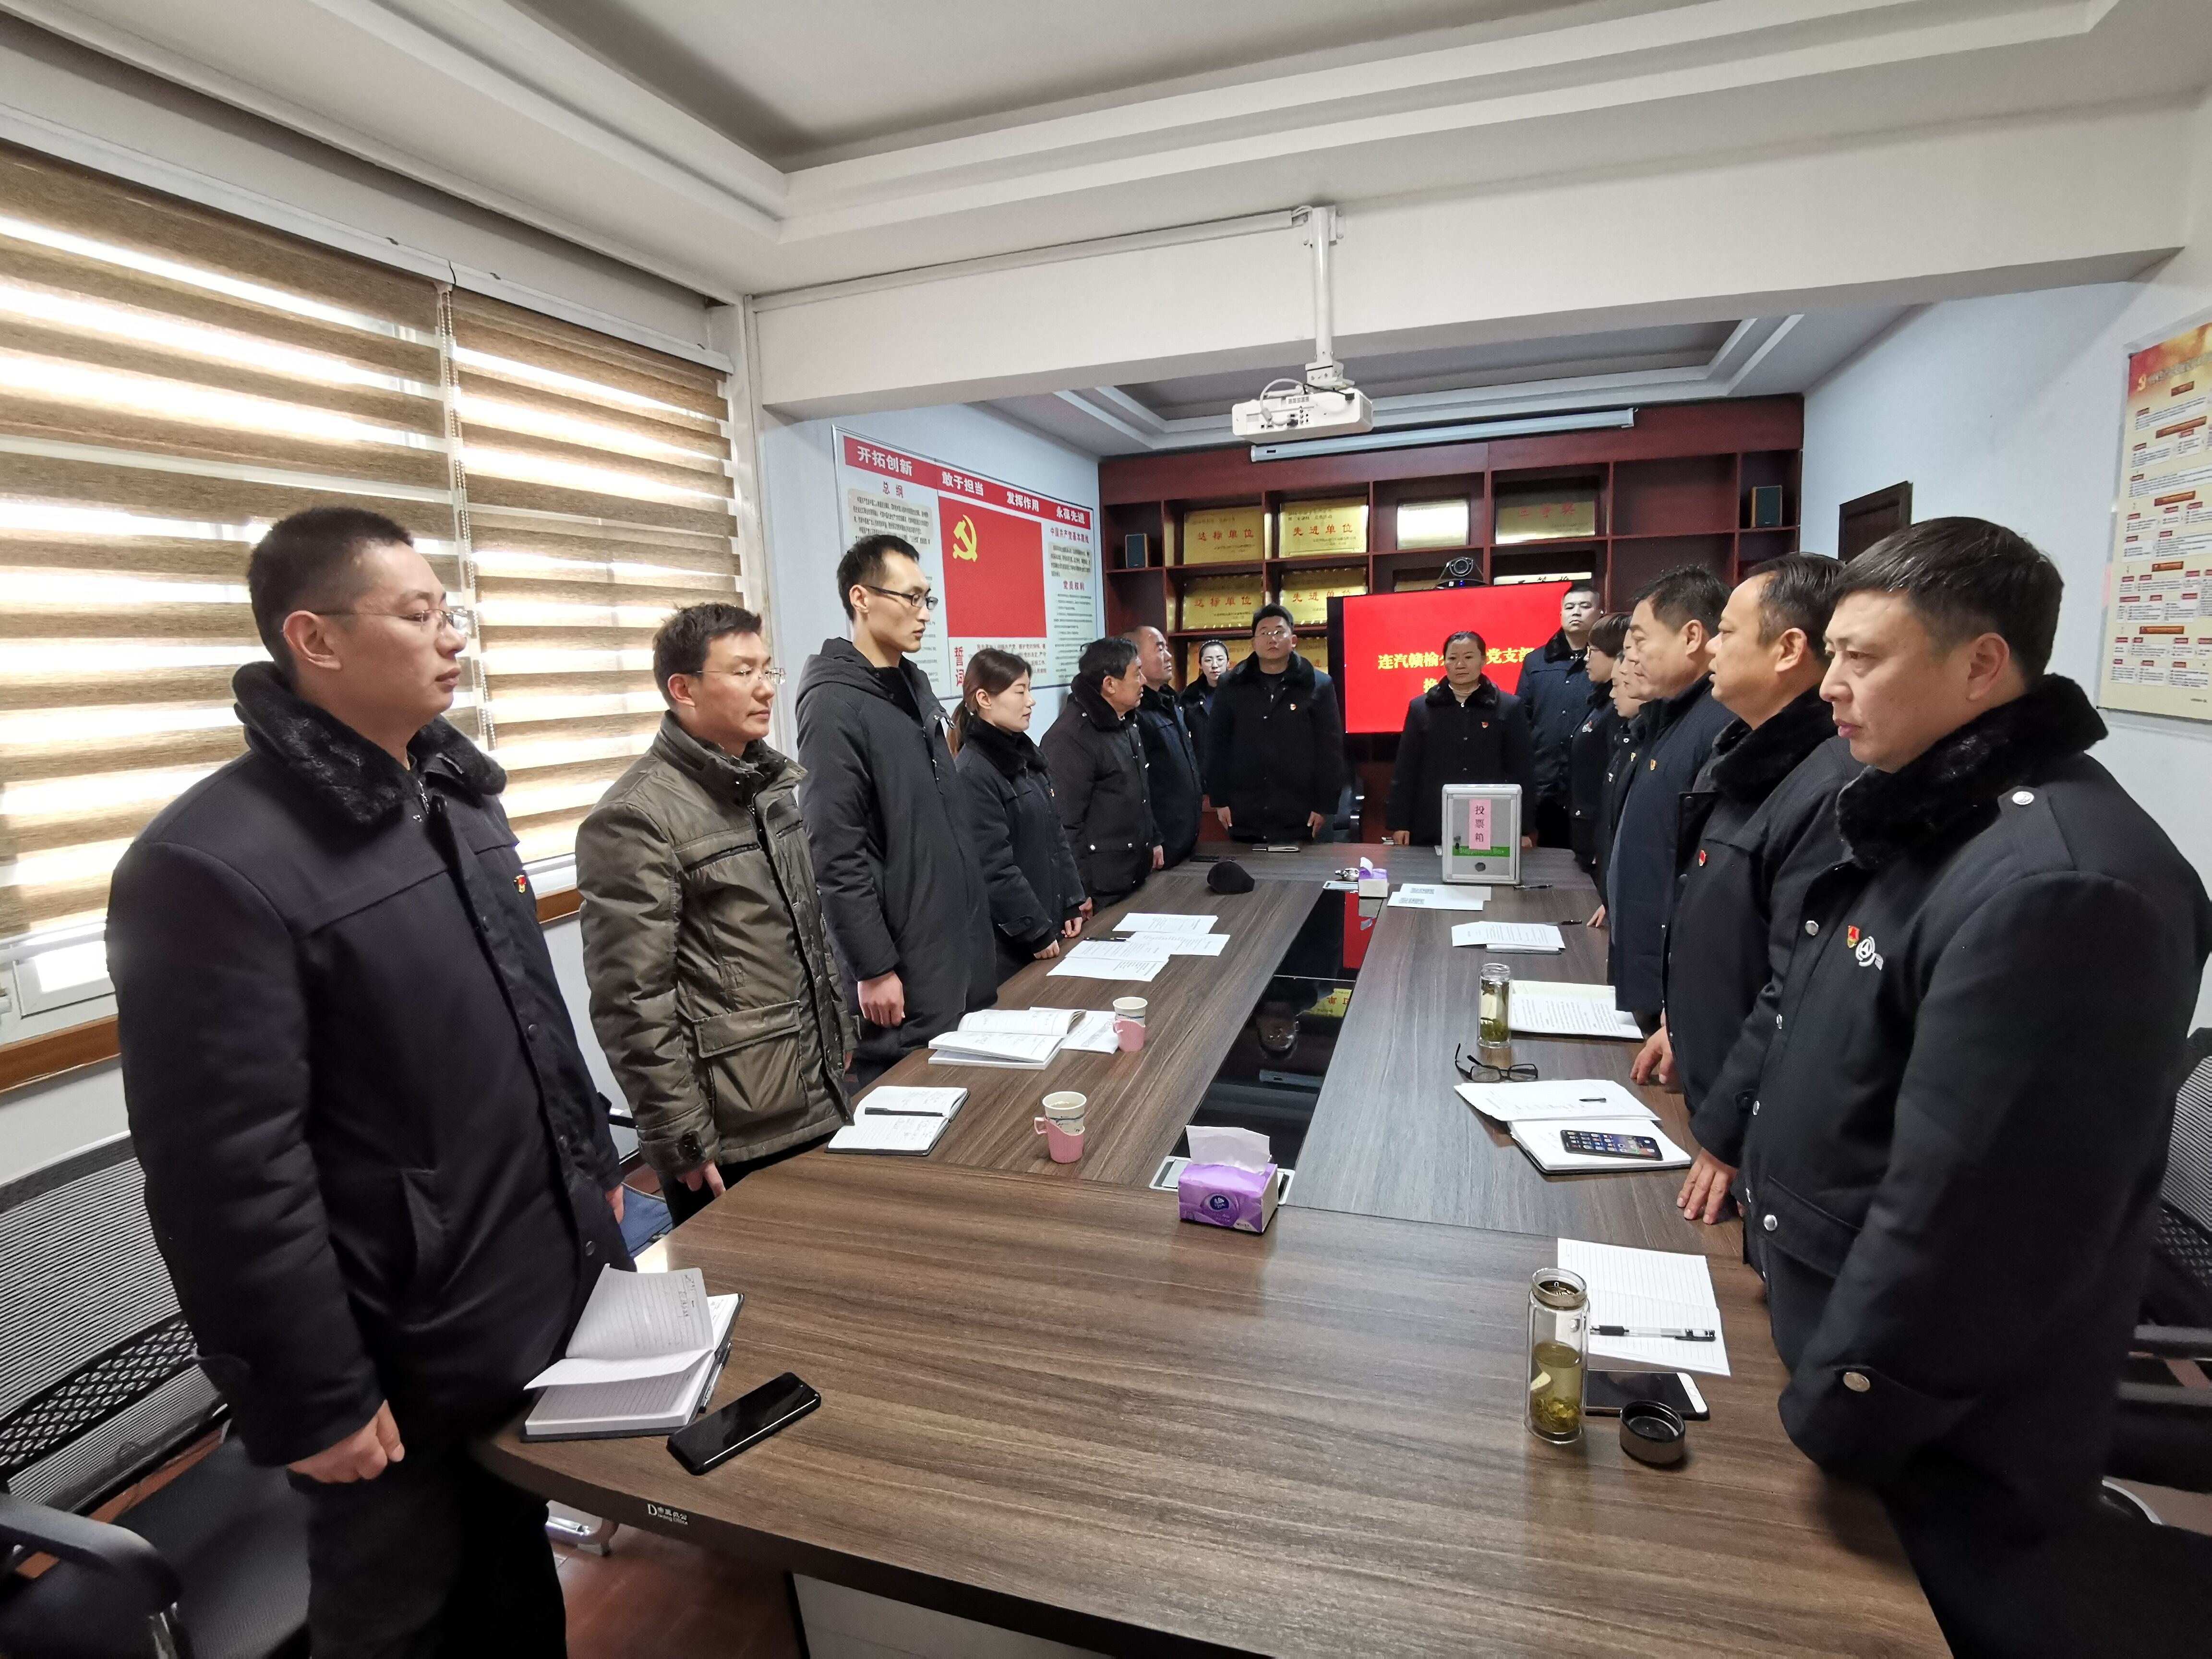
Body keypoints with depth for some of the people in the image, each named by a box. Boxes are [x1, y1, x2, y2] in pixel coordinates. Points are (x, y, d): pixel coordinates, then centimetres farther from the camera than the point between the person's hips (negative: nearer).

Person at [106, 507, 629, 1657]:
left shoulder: (458, 797, 5)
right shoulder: (213, 865, -22)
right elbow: (229, 1175, -21)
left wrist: (593, 1167, 16)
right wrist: (315, 1399, -15)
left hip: (549, 1292, 7)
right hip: (406, 1356, -7)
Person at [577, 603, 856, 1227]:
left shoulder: (779, 778, 8)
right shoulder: (635, 818, -16)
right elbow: (633, 1003, -17)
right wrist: (682, 1142, -15)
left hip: (821, 1100, 7)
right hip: (731, 1137, -7)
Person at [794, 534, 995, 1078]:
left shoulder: (914, 685, 12)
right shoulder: (835, 704, -16)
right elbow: (836, 855, -19)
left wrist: (973, 920, 17)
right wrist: (873, 968, -18)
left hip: (958, 947, 9)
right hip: (903, 962, -8)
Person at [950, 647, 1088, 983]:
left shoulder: (1025, 753, 9)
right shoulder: (973, 773, -17)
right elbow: (993, 867, -20)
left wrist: (1072, 902, 8)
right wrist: (1036, 931, -17)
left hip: (1051, 920, 8)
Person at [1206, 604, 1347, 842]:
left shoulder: (1318, 686, 1)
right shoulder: (1230, 685, 5)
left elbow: (1330, 750, -1)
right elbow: (1217, 745, 6)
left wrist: (1325, 805, -5)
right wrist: (1219, 800, 1)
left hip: (1300, 818, -1)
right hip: (1244, 818, 1)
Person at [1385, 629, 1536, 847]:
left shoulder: (1510, 708, 4)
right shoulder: (1421, 708, 6)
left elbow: (1521, 771, 4)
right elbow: (1405, 771, 6)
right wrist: (1399, 825, 1)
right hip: (1432, 830, 1)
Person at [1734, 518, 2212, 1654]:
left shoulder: (2061, 884, -28)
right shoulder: (1917, 816, 3)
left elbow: (1976, 1207, -28)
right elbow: (1807, 1020, 14)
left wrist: (1840, 1413, -19)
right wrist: (1737, 1137, 15)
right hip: (1824, 1303, 8)